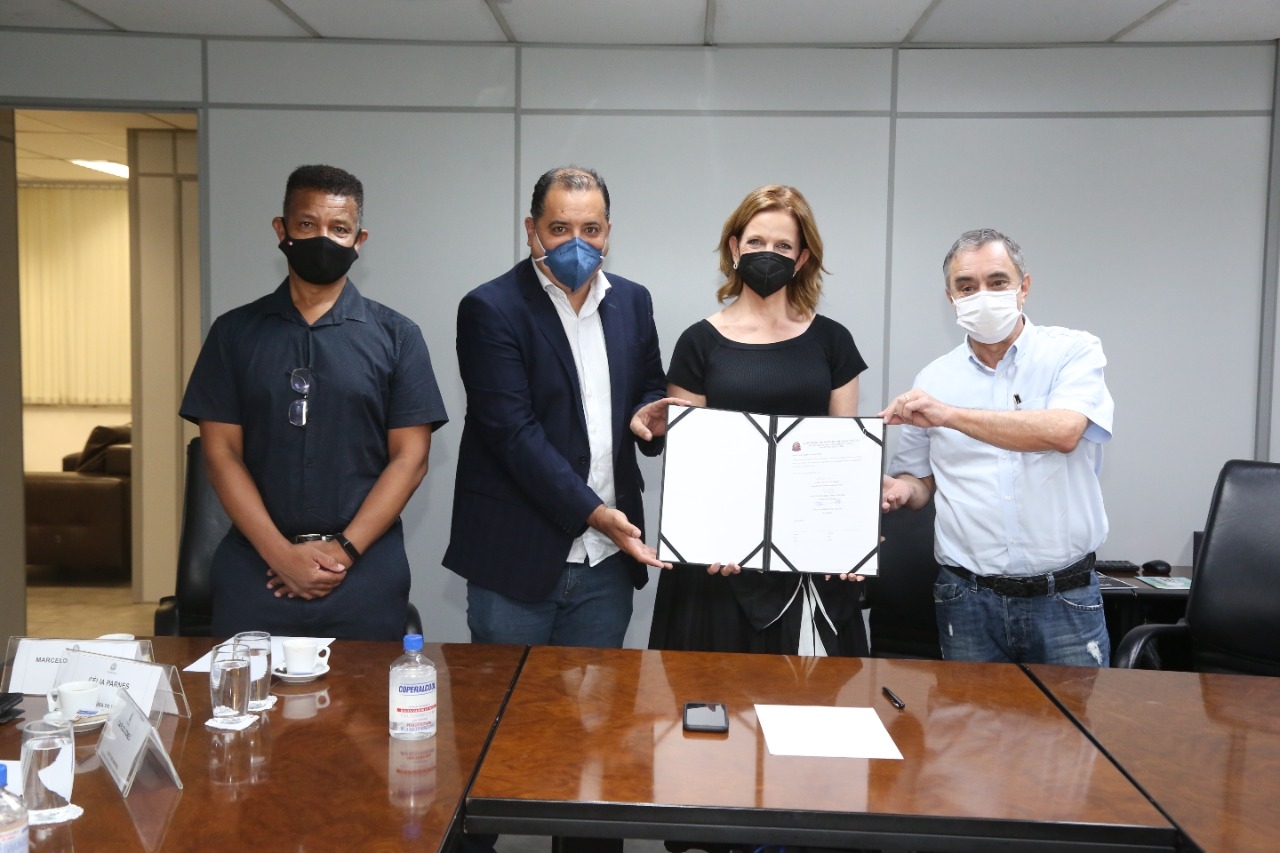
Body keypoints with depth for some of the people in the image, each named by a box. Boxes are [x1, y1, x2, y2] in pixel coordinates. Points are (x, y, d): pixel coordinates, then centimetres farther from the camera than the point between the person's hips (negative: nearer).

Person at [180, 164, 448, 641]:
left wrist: (343, 550, -11)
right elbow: (221, 453, 1)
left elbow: (410, 458, -1)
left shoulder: (396, 337, 3)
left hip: (366, 574, 0)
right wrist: (281, 553, -10)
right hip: (256, 568, 1)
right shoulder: (235, 333, 6)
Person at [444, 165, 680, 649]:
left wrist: (647, 418, -6)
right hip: (517, 556, -4)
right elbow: (514, 432, -15)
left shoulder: (632, 302, 7)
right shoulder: (489, 310, -9)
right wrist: (592, 512, -20)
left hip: (609, 558, 5)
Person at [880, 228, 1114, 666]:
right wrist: (899, 490, -9)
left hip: (1064, 598, -2)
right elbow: (918, 480, 15)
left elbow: (1064, 432, -21)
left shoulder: (1074, 352, -2)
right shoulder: (933, 380, 6)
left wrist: (949, 415, -25)